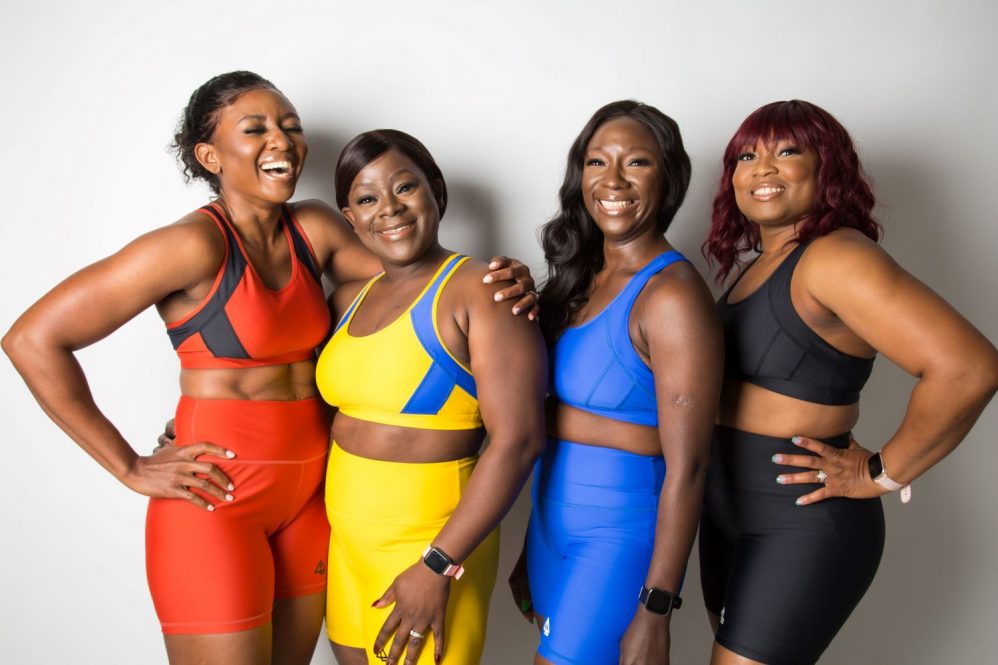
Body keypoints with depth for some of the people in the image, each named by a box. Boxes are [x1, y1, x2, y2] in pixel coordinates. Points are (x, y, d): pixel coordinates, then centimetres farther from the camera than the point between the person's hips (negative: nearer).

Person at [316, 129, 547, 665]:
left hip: (431, 544, -6)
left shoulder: (480, 292, -15)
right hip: (345, 541, 7)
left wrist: (438, 565, -20)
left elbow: (517, 442, -20)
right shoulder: (350, 299, 6)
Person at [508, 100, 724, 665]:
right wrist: (531, 554, 15)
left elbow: (686, 467, -18)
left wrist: (655, 612, -19)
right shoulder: (578, 279, 5)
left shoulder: (672, 295, -17)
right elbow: (551, 424, 10)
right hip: (554, 525, 7)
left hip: (621, 534, -7)